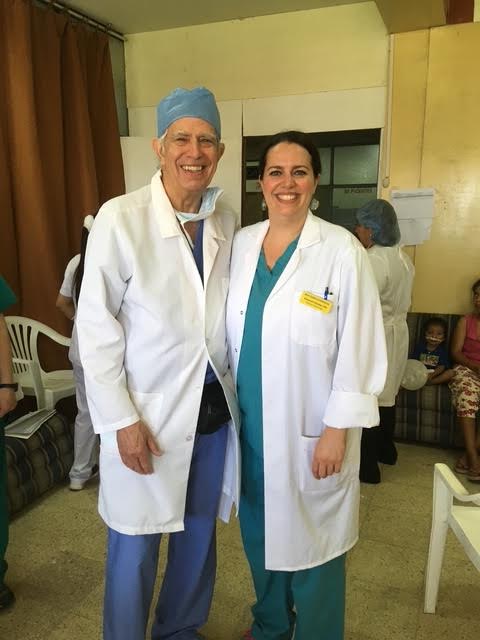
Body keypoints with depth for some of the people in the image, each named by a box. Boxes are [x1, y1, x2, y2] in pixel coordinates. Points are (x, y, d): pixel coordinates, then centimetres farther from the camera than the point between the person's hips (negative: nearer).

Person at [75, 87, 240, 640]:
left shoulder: (226, 221, 2)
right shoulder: (119, 218, -13)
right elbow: (95, 329, -11)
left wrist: (237, 388, 6)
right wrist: (121, 420, -12)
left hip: (214, 409, 5)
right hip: (147, 414, -4)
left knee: (198, 534, 21)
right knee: (134, 547, 11)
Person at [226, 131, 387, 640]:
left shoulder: (341, 249, -12)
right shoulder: (241, 243, 3)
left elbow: (358, 347, -12)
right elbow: (230, 333, 9)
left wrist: (337, 429, -13)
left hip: (309, 428, -5)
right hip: (249, 422, 5)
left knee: (310, 539, 10)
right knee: (260, 532, 21)